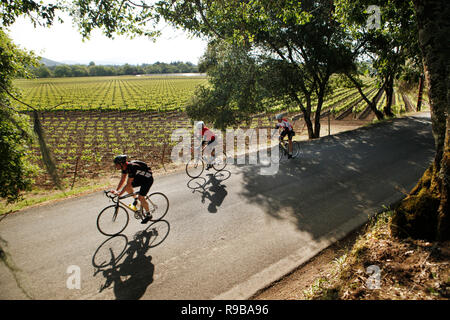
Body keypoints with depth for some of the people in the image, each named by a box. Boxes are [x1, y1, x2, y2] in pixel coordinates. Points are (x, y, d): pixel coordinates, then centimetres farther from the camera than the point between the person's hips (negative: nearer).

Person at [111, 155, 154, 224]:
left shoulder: (132, 167, -33)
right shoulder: (125, 167, -7)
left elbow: (128, 184, -33)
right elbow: (122, 180, 2)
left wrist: (120, 193, -32)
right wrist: (116, 190, -6)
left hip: (148, 179, -8)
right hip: (140, 177, 8)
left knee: (141, 197, -12)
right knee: (127, 188, -7)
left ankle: (148, 215, 7)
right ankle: (135, 199, 17)